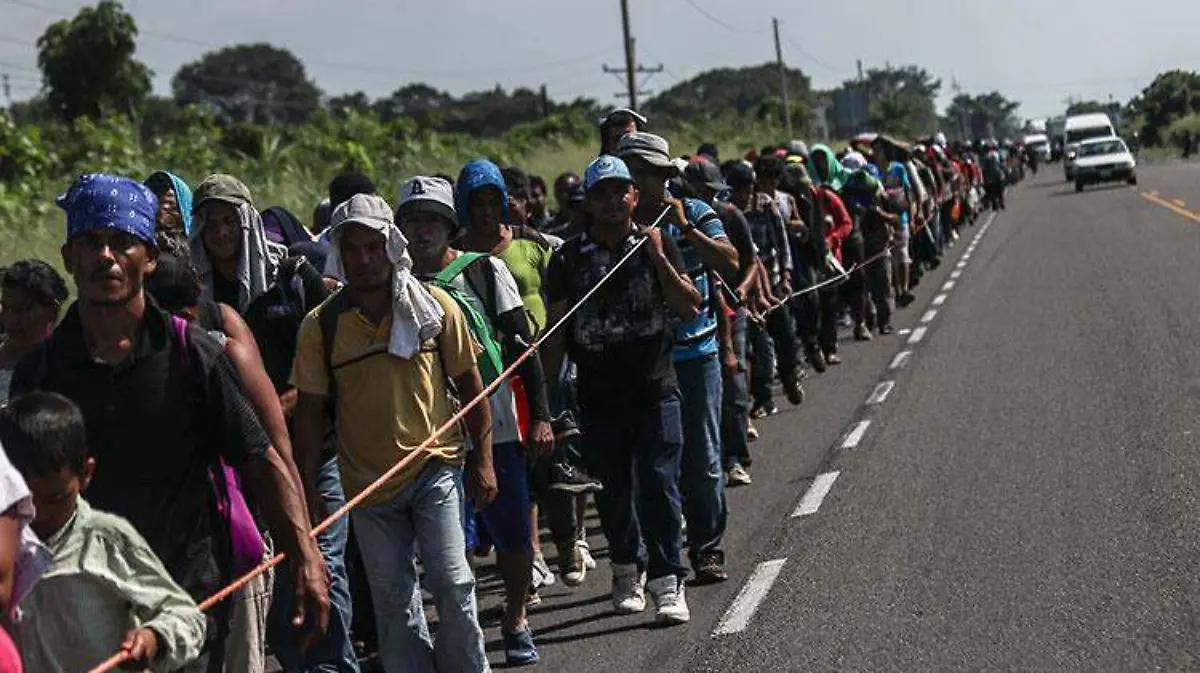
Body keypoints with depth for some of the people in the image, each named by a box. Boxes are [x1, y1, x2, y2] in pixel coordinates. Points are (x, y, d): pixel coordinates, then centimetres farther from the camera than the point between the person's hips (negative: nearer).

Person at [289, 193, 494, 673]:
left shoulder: (434, 306, -4)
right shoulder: (320, 326, -5)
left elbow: (469, 384, 4)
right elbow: (310, 412, 1)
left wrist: (483, 459, 2)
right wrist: (306, 494, 0)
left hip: (435, 467, -1)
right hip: (366, 483, 1)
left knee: (452, 583, -8)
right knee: (393, 601, 7)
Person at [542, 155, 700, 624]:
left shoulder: (658, 245, 5)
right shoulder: (569, 257, 4)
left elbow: (691, 309, -3)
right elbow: (556, 330, 5)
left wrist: (658, 258, -12)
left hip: (655, 391, -1)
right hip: (598, 396, 1)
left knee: (658, 486, -7)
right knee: (612, 490, 9)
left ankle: (667, 580, -2)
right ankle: (628, 569, 29)